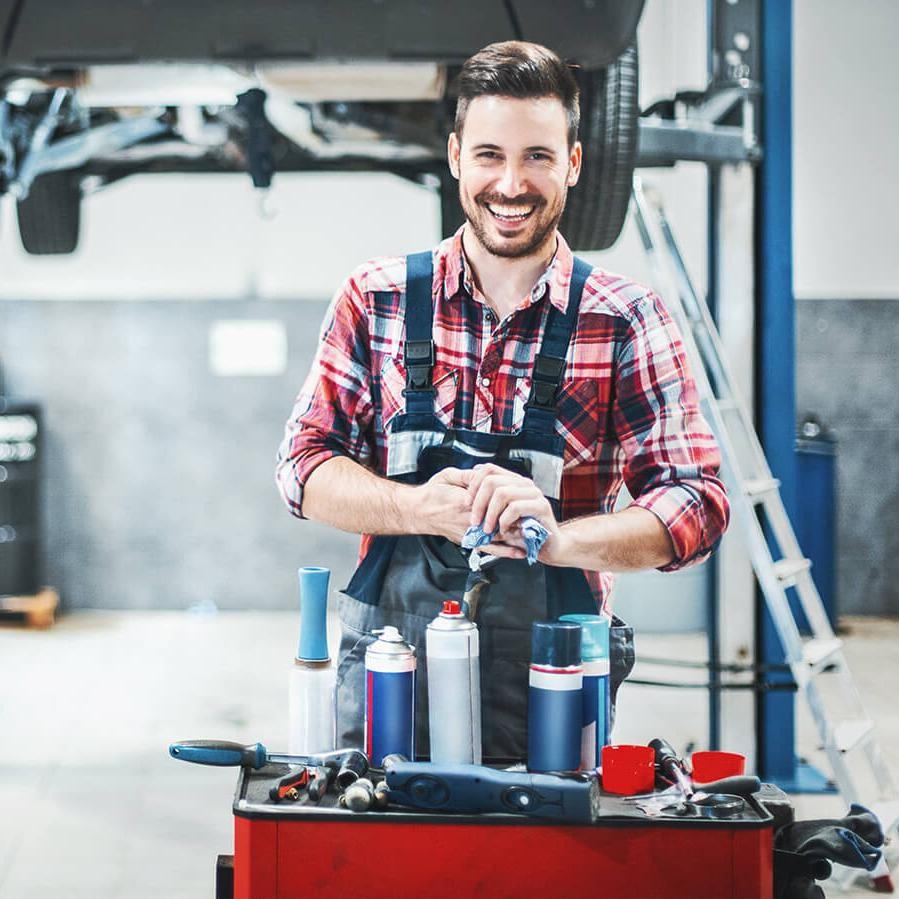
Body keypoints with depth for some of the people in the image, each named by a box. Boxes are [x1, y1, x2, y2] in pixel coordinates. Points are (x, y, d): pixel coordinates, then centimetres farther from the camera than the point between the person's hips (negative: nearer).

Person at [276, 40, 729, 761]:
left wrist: (558, 537, -24)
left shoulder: (627, 321, -1)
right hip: (391, 674, 1)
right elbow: (305, 464, 3)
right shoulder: (376, 300, 5)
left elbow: (696, 505, -6)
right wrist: (425, 508, -16)